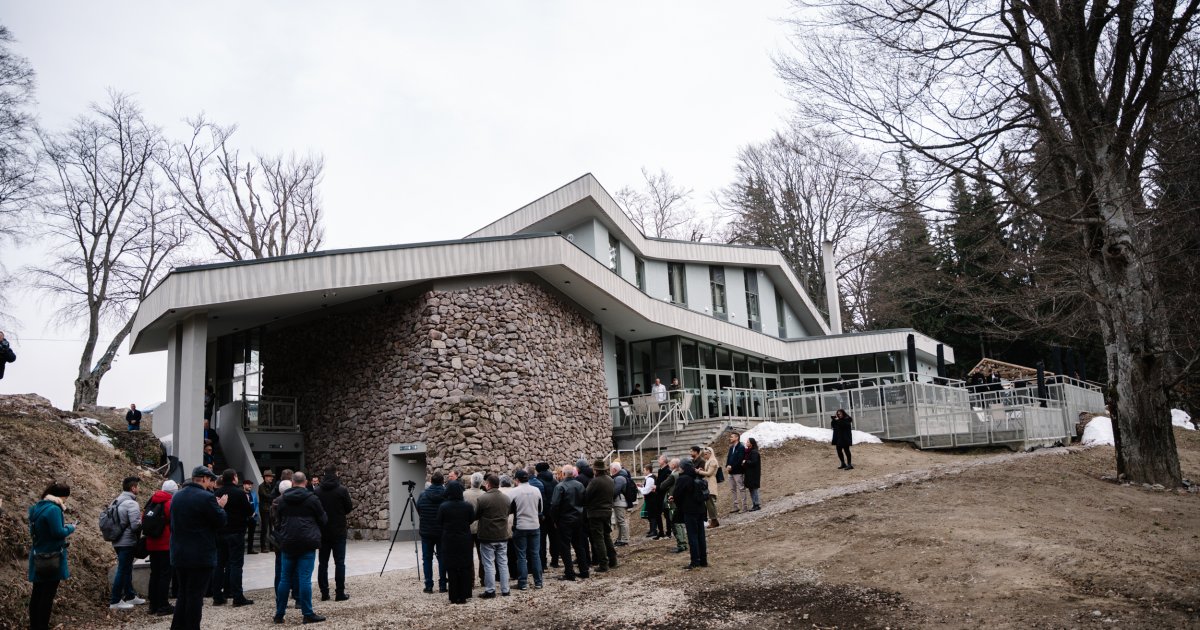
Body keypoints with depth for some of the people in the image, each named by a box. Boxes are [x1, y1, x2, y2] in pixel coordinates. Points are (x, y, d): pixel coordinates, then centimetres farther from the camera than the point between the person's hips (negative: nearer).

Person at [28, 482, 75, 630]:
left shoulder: (36, 508, 7)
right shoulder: (53, 509, -20)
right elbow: (58, 533, -23)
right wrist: (70, 528, -4)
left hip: (38, 559, 9)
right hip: (52, 559, -9)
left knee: (37, 594, 16)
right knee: (48, 596, -1)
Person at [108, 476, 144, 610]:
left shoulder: (117, 501, 9)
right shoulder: (131, 503, -18)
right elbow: (136, 525, -24)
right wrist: (143, 520, -3)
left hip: (118, 542, 9)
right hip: (127, 542, -9)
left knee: (126, 569, 18)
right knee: (123, 570, -1)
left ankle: (130, 596, 27)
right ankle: (115, 601, 4)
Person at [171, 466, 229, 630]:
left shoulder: (176, 496, 9)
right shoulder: (206, 497, -17)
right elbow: (221, 521, -13)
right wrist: (220, 507, 7)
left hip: (179, 554, 8)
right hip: (201, 555, -8)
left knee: (183, 593, 17)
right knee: (195, 596, -1)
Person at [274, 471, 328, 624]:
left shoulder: (282, 500, 6)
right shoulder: (312, 499, -5)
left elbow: (277, 522, 13)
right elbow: (323, 520, 3)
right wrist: (316, 533, 24)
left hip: (288, 543, 4)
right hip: (307, 543, -4)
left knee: (285, 579, 11)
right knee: (305, 579, -3)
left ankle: (279, 614, 17)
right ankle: (308, 614, -1)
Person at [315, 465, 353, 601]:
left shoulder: (317, 491, -1)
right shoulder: (342, 490, -10)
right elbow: (349, 508, -5)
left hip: (323, 532, 3)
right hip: (338, 531, -3)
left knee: (323, 562, 9)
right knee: (339, 562, 1)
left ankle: (324, 593, 10)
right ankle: (340, 593, -1)